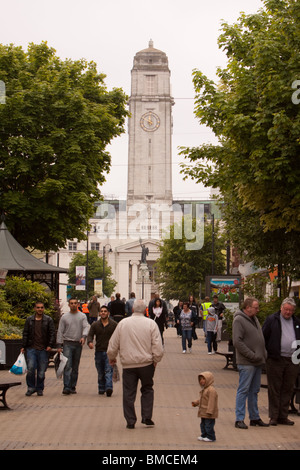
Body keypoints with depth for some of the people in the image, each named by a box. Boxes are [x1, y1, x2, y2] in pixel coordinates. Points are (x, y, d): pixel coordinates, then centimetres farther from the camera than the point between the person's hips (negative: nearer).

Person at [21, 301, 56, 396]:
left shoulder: (48, 320, 6)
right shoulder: (29, 320, 10)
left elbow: (52, 333, 3)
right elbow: (25, 334, 12)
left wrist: (50, 345, -9)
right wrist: (23, 346, 6)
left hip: (43, 349, -1)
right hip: (31, 348, 1)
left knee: (41, 371, 2)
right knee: (31, 368, -12)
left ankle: (40, 388, 17)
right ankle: (31, 387, 3)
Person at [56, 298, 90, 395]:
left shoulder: (82, 316, 6)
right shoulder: (64, 317, 5)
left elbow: (86, 327, -6)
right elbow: (60, 331, 5)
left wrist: (84, 336, -26)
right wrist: (59, 345, -2)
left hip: (78, 344, 2)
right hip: (67, 344, -2)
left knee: (75, 367, 8)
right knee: (67, 366, -12)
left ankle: (73, 387, 16)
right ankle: (66, 387, -15)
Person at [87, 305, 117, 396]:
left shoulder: (114, 324, 4)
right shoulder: (95, 325, 8)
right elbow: (90, 335, 1)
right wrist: (90, 342, -20)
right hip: (99, 351, 3)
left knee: (109, 371, -14)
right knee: (100, 372, 9)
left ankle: (109, 388, -23)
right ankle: (101, 389, 21)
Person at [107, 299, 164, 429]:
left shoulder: (123, 323, 0)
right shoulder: (151, 324, -4)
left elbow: (113, 345, 5)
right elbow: (158, 347, -6)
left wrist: (112, 358, 22)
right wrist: (156, 360, 10)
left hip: (128, 364, 0)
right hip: (146, 363, 0)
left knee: (128, 393, 8)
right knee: (147, 389, 16)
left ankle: (130, 421, 10)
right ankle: (147, 417, 12)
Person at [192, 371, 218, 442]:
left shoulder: (211, 390, -20)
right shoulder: (203, 389, 13)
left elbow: (211, 402, -24)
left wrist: (209, 411, -26)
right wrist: (196, 403, 13)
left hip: (209, 413, -10)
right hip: (203, 412, 10)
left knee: (209, 425, -2)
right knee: (203, 425, 17)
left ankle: (211, 437, 8)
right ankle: (204, 435, 28)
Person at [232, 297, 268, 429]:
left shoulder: (254, 319, 15)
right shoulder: (239, 320, -12)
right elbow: (237, 342, -19)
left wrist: (264, 353, 8)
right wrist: (253, 356, -19)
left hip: (258, 363, 9)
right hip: (246, 363, -9)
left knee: (254, 391, 14)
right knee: (243, 390, -4)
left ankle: (255, 417, 22)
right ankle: (239, 419, 1)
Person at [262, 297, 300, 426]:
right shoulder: (271, 320, 1)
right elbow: (263, 337, 0)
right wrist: (265, 354, -5)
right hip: (275, 360, -4)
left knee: (288, 389, 8)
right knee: (274, 389, 0)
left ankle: (283, 416, 16)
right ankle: (273, 416, 7)